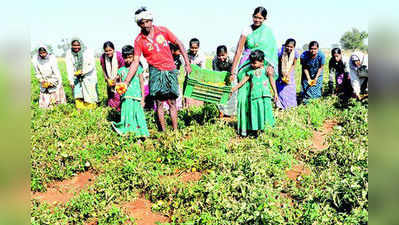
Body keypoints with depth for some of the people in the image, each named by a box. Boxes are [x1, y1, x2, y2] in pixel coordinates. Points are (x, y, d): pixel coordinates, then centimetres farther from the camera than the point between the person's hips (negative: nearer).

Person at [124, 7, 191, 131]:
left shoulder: (162, 30, -2)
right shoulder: (139, 40, -2)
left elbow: (179, 44, 6)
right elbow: (135, 62, -2)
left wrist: (187, 63, 2)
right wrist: (126, 81, -9)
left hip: (170, 70, 1)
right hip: (156, 71, 0)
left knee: (172, 102, 4)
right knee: (159, 103, -2)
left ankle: (175, 131, 11)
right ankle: (163, 131, 7)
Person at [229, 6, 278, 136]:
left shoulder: (267, 31, 6)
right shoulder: (247, 31, 0)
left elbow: (272, 49, 0)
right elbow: (238, 51, -4)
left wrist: (271, 65, -17)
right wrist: (233, 71, -10)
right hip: (247, 66, -1)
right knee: (245, 95, -6)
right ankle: (244, 127, 2)